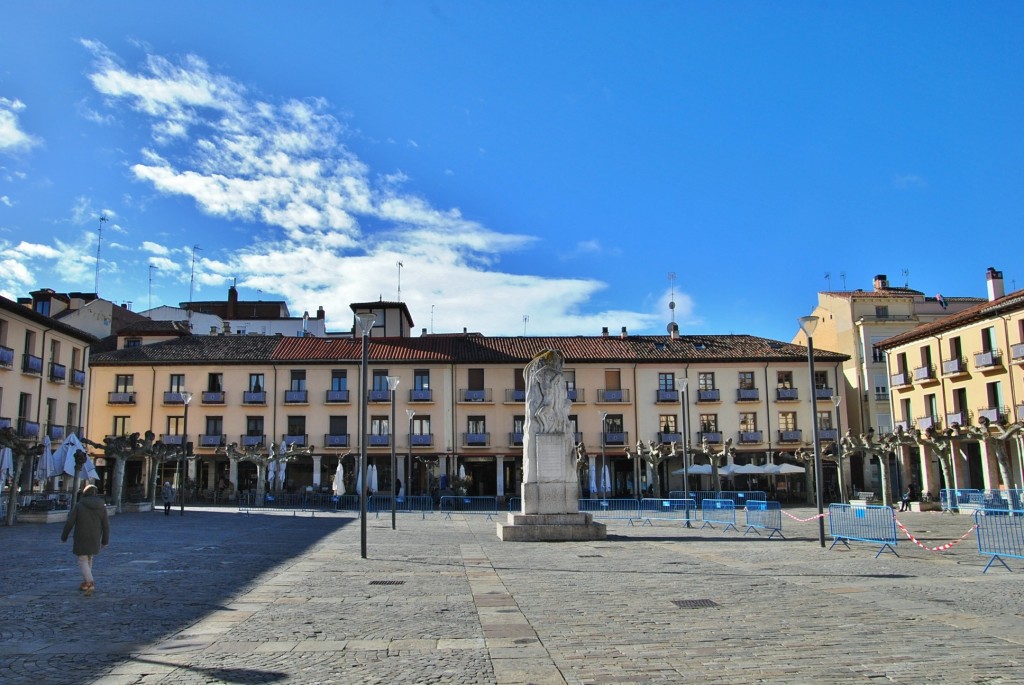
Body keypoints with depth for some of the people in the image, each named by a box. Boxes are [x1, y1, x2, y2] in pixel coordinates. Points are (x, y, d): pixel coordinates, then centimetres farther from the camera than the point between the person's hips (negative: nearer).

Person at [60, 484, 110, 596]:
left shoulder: (79, 505, -8)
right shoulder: (102, 506, -1)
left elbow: (69, 522, -8)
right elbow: (106, 525, 0)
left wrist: (64, 536, 6)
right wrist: (105, 540, 11)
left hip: (81, 539, -3)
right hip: (95, 540, 3)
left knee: (83, 561, 0)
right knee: (89, 559, 21)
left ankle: (90, 583, -19)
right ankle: (85, 583, 28)